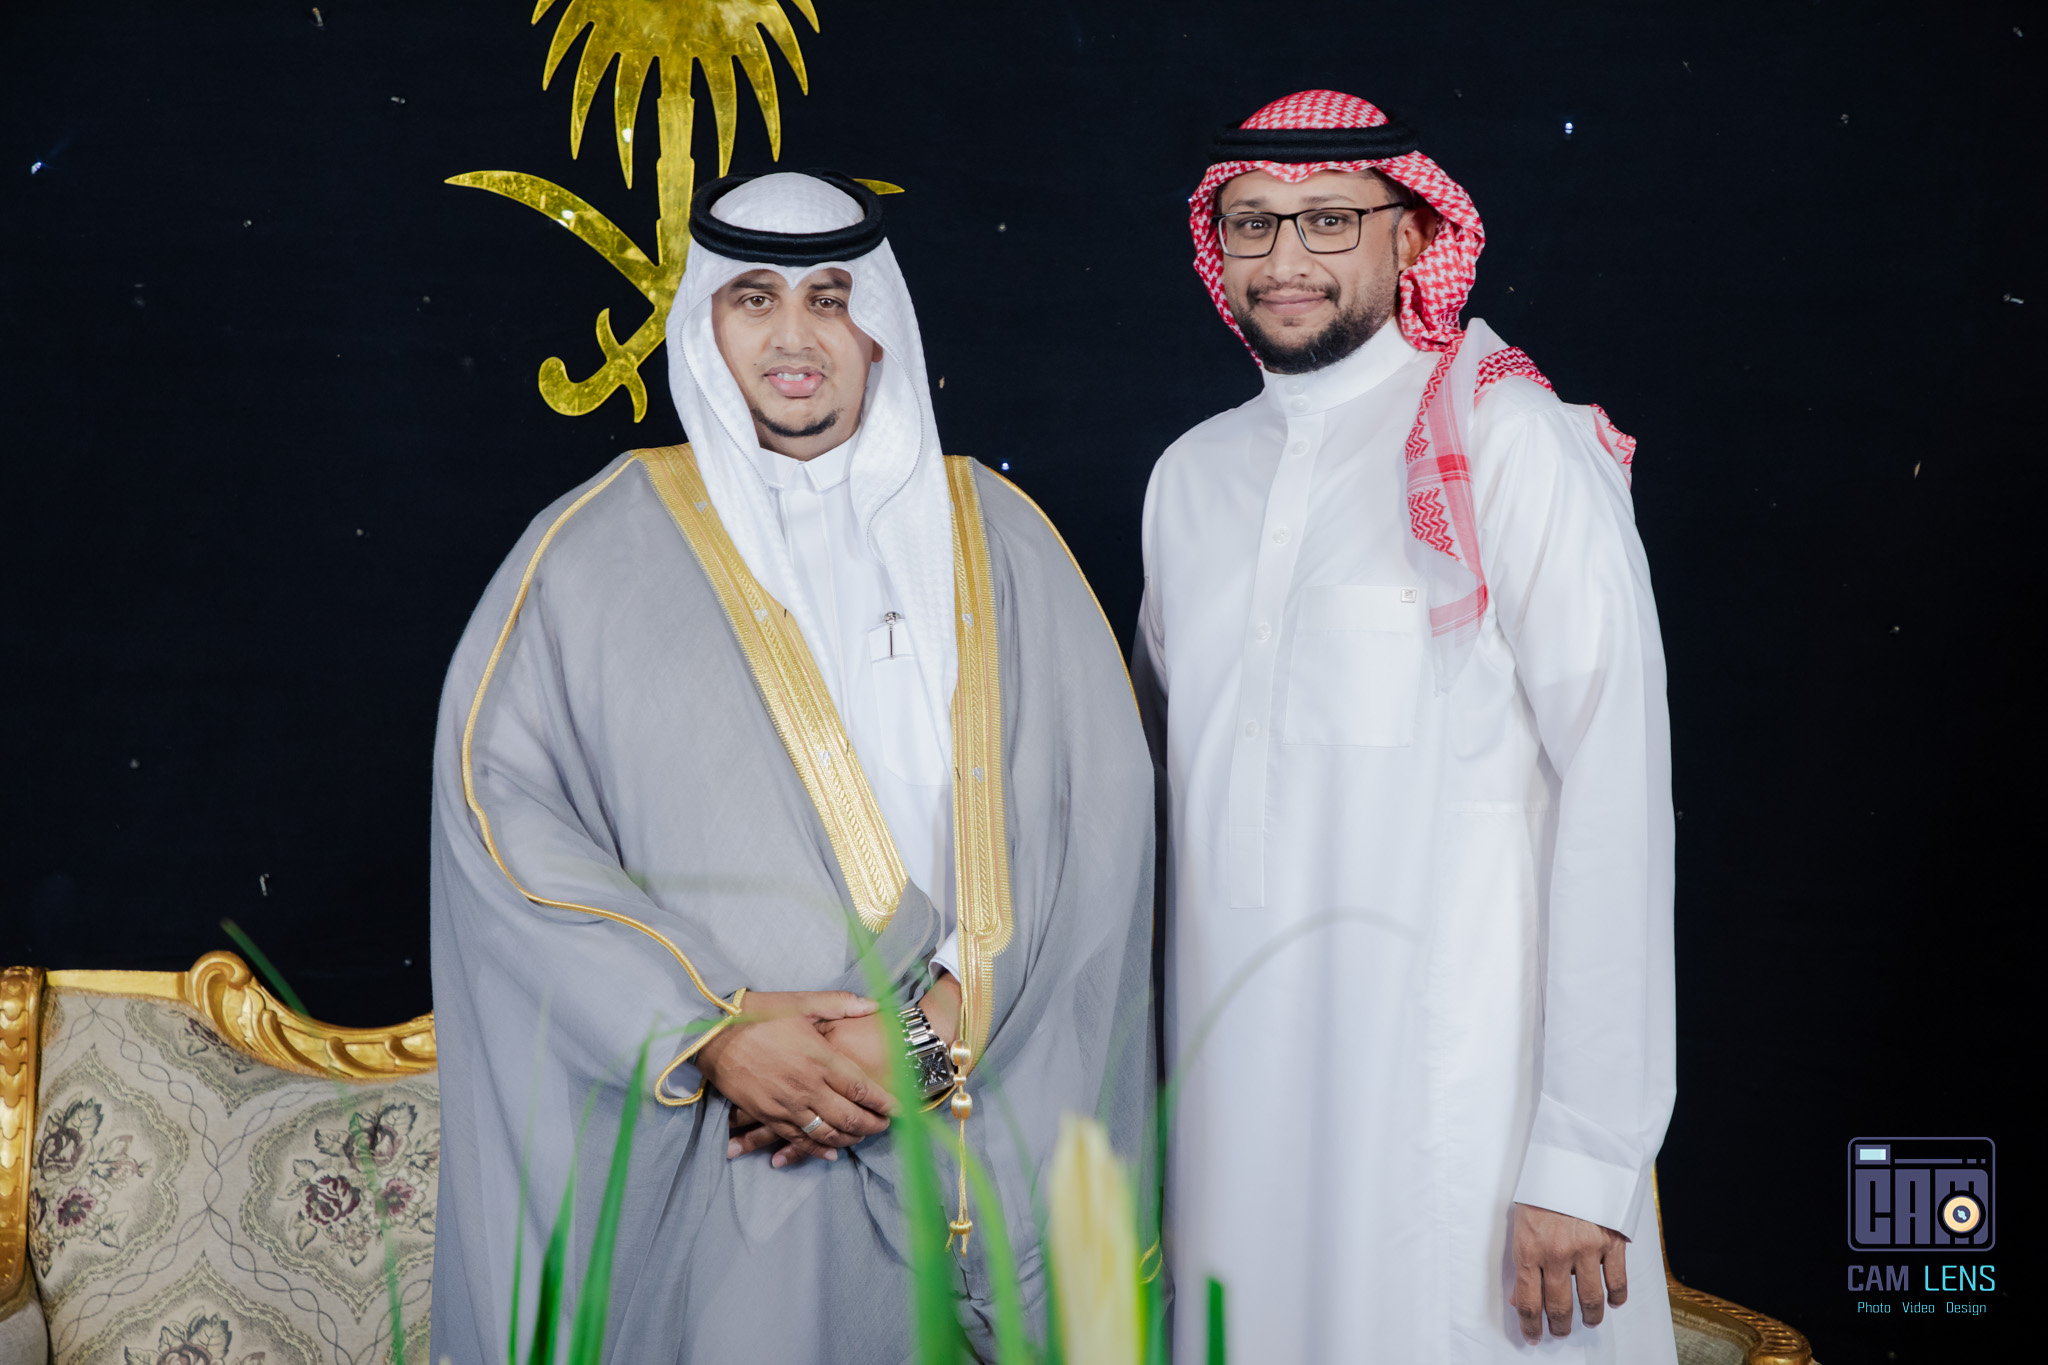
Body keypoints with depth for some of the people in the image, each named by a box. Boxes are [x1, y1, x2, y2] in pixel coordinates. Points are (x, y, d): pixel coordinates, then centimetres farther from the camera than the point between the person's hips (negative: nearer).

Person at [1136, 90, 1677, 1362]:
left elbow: (1618, 793, -14)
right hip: (1236, 1102, 5)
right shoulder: (1193, 475, 10)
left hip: (1457, 1110, -5)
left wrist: (1586, 1158, -18)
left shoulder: (1513, 445, -8)